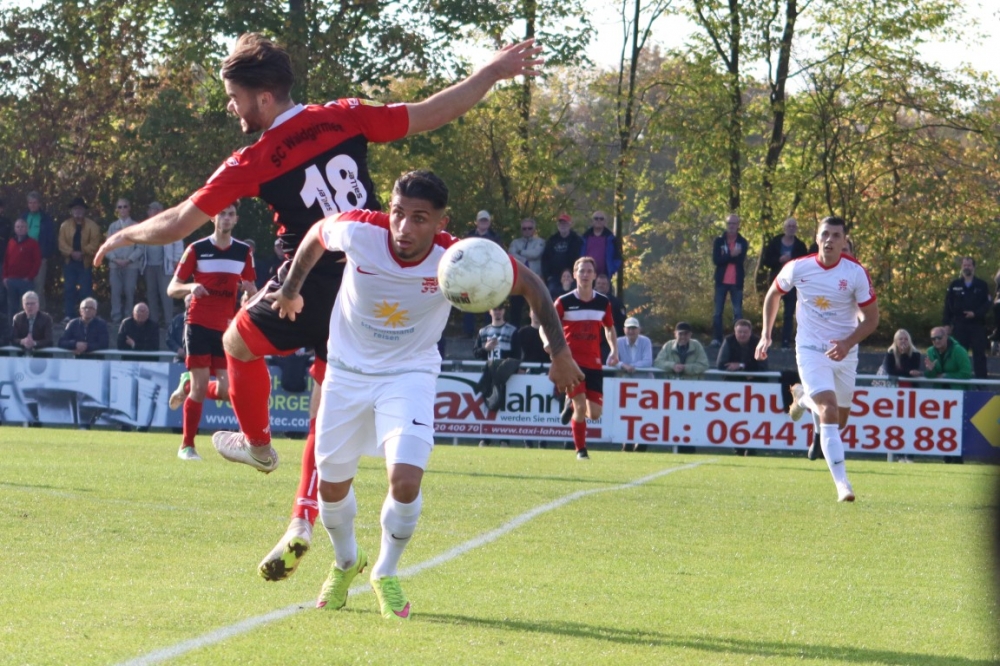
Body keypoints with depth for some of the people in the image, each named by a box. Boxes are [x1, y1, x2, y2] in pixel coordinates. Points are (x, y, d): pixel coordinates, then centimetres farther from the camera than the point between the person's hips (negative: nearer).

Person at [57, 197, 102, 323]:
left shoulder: (92, 226, -3)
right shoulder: (65, 225, 4)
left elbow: (94, 245, -9)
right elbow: (62, 244, -2)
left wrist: (82, 253, -20)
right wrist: (72, 253, -18)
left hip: (85, 263, -2)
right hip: (70, 262, 2)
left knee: (85, 290, -2)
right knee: (69, 289, 1)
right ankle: (68, 316, 5)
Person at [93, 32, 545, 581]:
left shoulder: (253, 162, -9)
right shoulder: (345, 118, 0)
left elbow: (178, 223, -3)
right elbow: (432, 113, 3)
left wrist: (126, 236, 15)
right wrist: (494, 71, 12)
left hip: (312, 290, -5)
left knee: (238, 341, 26)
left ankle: (258, 444, 42)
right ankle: (302, 525, 6)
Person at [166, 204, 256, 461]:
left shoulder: (244, 252, 7)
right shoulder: (196, 249, -2)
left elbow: (252, 292, 15)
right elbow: (172, 289, -1)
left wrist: (248, 289, -10)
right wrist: (190, 287, -22)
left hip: (226, 327, 3)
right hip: (198, 324, -3)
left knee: (225, 390, -6)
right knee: (201, 385, -8)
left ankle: (188, 385, 26)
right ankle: (187, 446, 4)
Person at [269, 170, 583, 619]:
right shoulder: (358, 231, -25)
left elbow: (530, 286, -9)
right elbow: (316, 234, 0)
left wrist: (560, 354, -7)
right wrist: (291, 290, 10)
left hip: (409, 375, -2)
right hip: (347, 370, 2)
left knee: (405, 479, -20)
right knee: (332, 483, 9)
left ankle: (386, 573, 7)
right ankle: (345, 563, 40)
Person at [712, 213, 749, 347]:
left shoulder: (742, 242, 4)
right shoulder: (719, 241, 4)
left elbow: (741, 260, -9)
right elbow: (716, 260, -9)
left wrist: (725, 257, -12)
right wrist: (731, 255, -19)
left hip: (736, 282, 0)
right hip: (721, 281, 0)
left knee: (738, 312, 0)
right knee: (718, 311, 0)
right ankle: (716, 338, 4)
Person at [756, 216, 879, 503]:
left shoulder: (856, 273, -11)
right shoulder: (797, 268, -9)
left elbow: (871, 318, -5)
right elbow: (773, 294, 12)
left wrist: (848, 342, -21)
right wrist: (766, 335, 10)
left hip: (844, 351, 2)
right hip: (810, 350, -2)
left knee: (838, 421, 13)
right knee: (829, 411, -21)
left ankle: (804, 398, 48)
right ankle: (842, 484, -20)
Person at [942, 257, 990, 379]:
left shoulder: (982, 285, 5)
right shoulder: (954, 285, 7)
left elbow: (988, 303, 0)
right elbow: (948, 305, 5)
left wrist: (975, 314, -15)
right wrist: (947, 324, -2)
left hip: (977, 325, -1)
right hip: (959, 325, 1)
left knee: (979, 354, -1)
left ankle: (981, 380, 1)